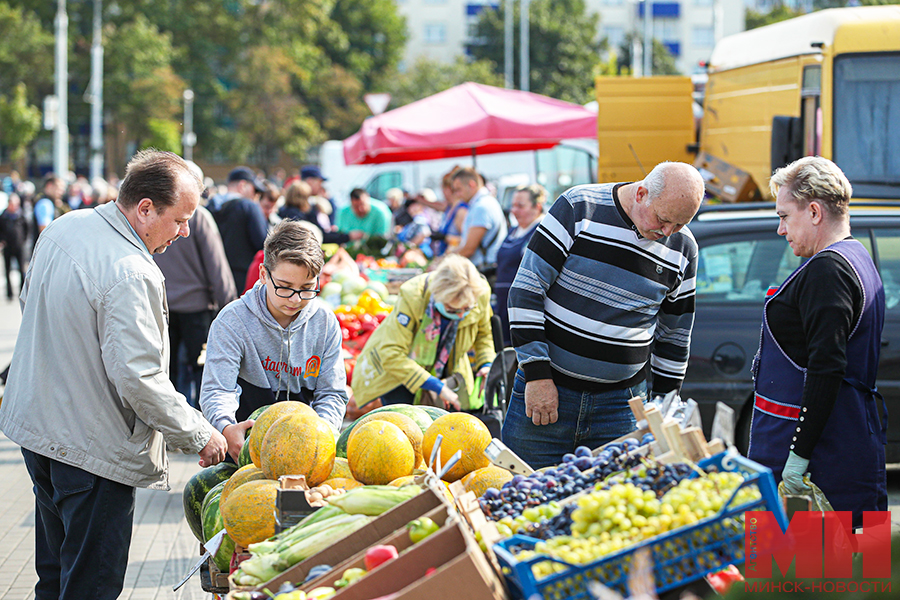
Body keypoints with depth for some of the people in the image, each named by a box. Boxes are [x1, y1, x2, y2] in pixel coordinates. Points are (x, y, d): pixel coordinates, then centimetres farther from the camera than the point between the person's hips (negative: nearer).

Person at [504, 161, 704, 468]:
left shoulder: (683, 248, 3)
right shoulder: (579, 207, -8)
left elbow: (675, 334, 15)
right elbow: (525, 290, -9)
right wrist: (537, 374, -13)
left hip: (620, 404, 2)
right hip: (545, 386, -2)